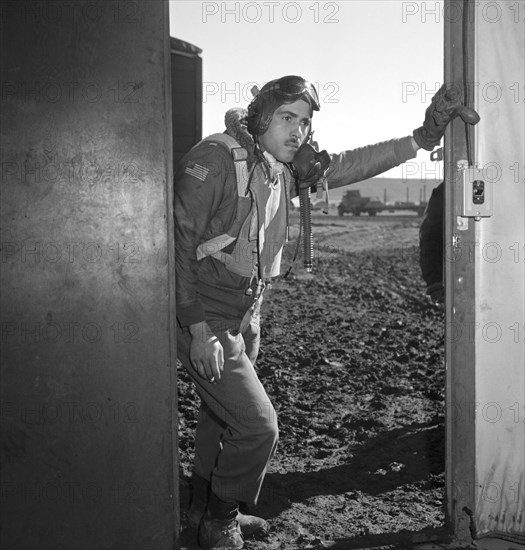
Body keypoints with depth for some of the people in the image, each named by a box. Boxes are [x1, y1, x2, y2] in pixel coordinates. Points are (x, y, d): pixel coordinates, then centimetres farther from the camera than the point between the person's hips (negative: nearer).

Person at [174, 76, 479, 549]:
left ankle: (207, 511, 40)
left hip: (244, 319, 8)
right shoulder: (216, 158, -19)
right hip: (204, 319, -8)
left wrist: (421, 139, -3)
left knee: (222, 417, 21)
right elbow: (179, 240, -22)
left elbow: (345, 166, 7)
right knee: (257, 425, -7)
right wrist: (199, 328, -24)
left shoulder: (284, 169, 4)